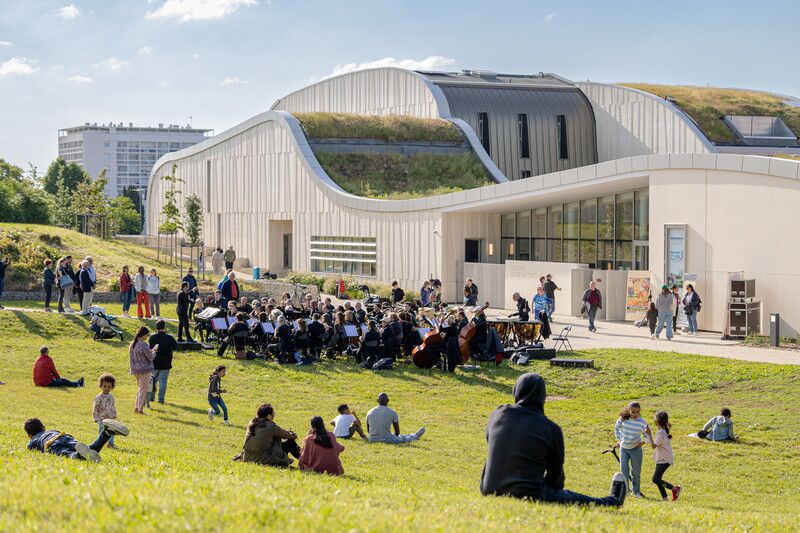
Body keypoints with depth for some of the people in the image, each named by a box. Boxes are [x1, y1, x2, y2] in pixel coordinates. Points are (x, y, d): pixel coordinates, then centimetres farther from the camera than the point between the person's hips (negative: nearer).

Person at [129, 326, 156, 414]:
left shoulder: (133, 344, 6)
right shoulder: (143, 346, -21)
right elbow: (151, 357, -14)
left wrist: (150, 351, 15)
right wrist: (155, 350, 4)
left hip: (135, 370, 8)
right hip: (144, 370, -8)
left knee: (140, 389, 20)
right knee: (143, 389, 2)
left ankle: (137, 408, 22)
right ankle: (140, 409, 6)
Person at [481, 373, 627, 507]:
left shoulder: (497, 415, 3)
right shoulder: (551, 429, -6)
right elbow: (556, 471, 5)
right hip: (528, 494, -5)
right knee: (577, 499, 19)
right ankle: (613, 501, 41)